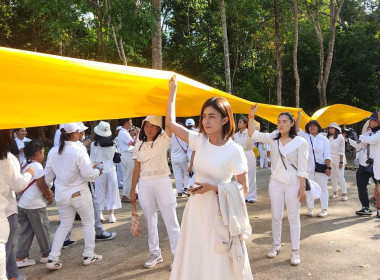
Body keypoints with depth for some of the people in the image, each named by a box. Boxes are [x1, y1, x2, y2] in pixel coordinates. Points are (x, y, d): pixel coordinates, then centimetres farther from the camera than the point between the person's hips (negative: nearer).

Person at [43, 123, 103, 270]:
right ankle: (89, 255, 21)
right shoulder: (79, 150, -18)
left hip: (61, 194, 5)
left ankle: (52, 258, 14)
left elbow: (48, 175, 8)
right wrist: (97, 171, 2)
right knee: (88, 222, 14)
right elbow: (88, 174, -18)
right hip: (79, 193, -5)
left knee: (64, 225, 18)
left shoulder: (53, 151, -1)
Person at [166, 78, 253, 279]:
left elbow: (243, 189, -9)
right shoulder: (199, 140, -2)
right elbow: (170, 123, 4)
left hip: (220, 211, -4)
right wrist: (173, 91, 7)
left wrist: (213, 187, -19)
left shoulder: (234, 150, -14)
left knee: (220, 263, 10)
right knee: (194, 259, 17)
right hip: (196, 208, 5)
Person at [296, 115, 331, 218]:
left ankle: (324, 209, 10)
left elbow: (327, 155, -1)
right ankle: (310, 208, 15)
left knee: (323, 188, 4)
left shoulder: (323, 139, 3)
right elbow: (297, 128, -6)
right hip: (308, 167, 2)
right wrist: (299, 115, -9)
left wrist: (328, 167, -7)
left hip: (321, 167, -2)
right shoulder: (305, 137, 7)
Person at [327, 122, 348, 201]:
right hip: (331, 159, 5)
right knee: (333, 176, 9)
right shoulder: (329, 137, 7)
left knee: (340, 176, -7)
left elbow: (341, 151, -10)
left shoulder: (340, 137, -8)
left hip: (338, 159, -5)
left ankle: (344, 194, -2)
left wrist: (341, 161, -13)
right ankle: (335, 192, 19)